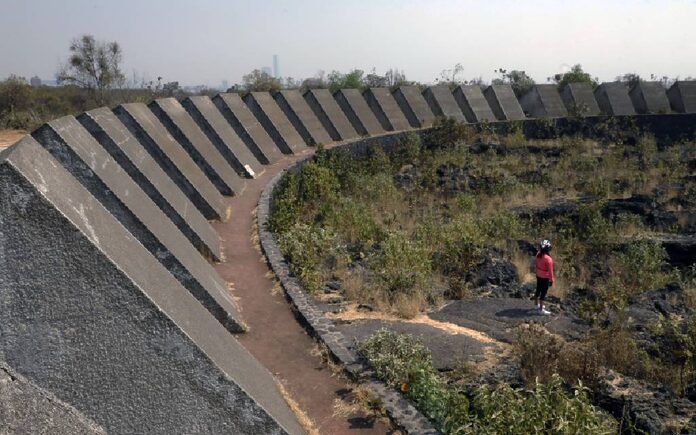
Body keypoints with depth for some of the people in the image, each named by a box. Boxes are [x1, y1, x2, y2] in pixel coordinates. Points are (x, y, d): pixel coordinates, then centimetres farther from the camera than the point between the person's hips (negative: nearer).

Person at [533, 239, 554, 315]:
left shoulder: (538, 255, -9)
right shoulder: (548, 259, -30)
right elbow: (550, 271, -22)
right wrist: (551, 280, -10)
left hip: (538, 276, 7)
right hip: (545, 278, -7)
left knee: (538, 289, 23)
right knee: (543, 293, 4)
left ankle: (537, 304, 41)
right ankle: (541, 310, 12)